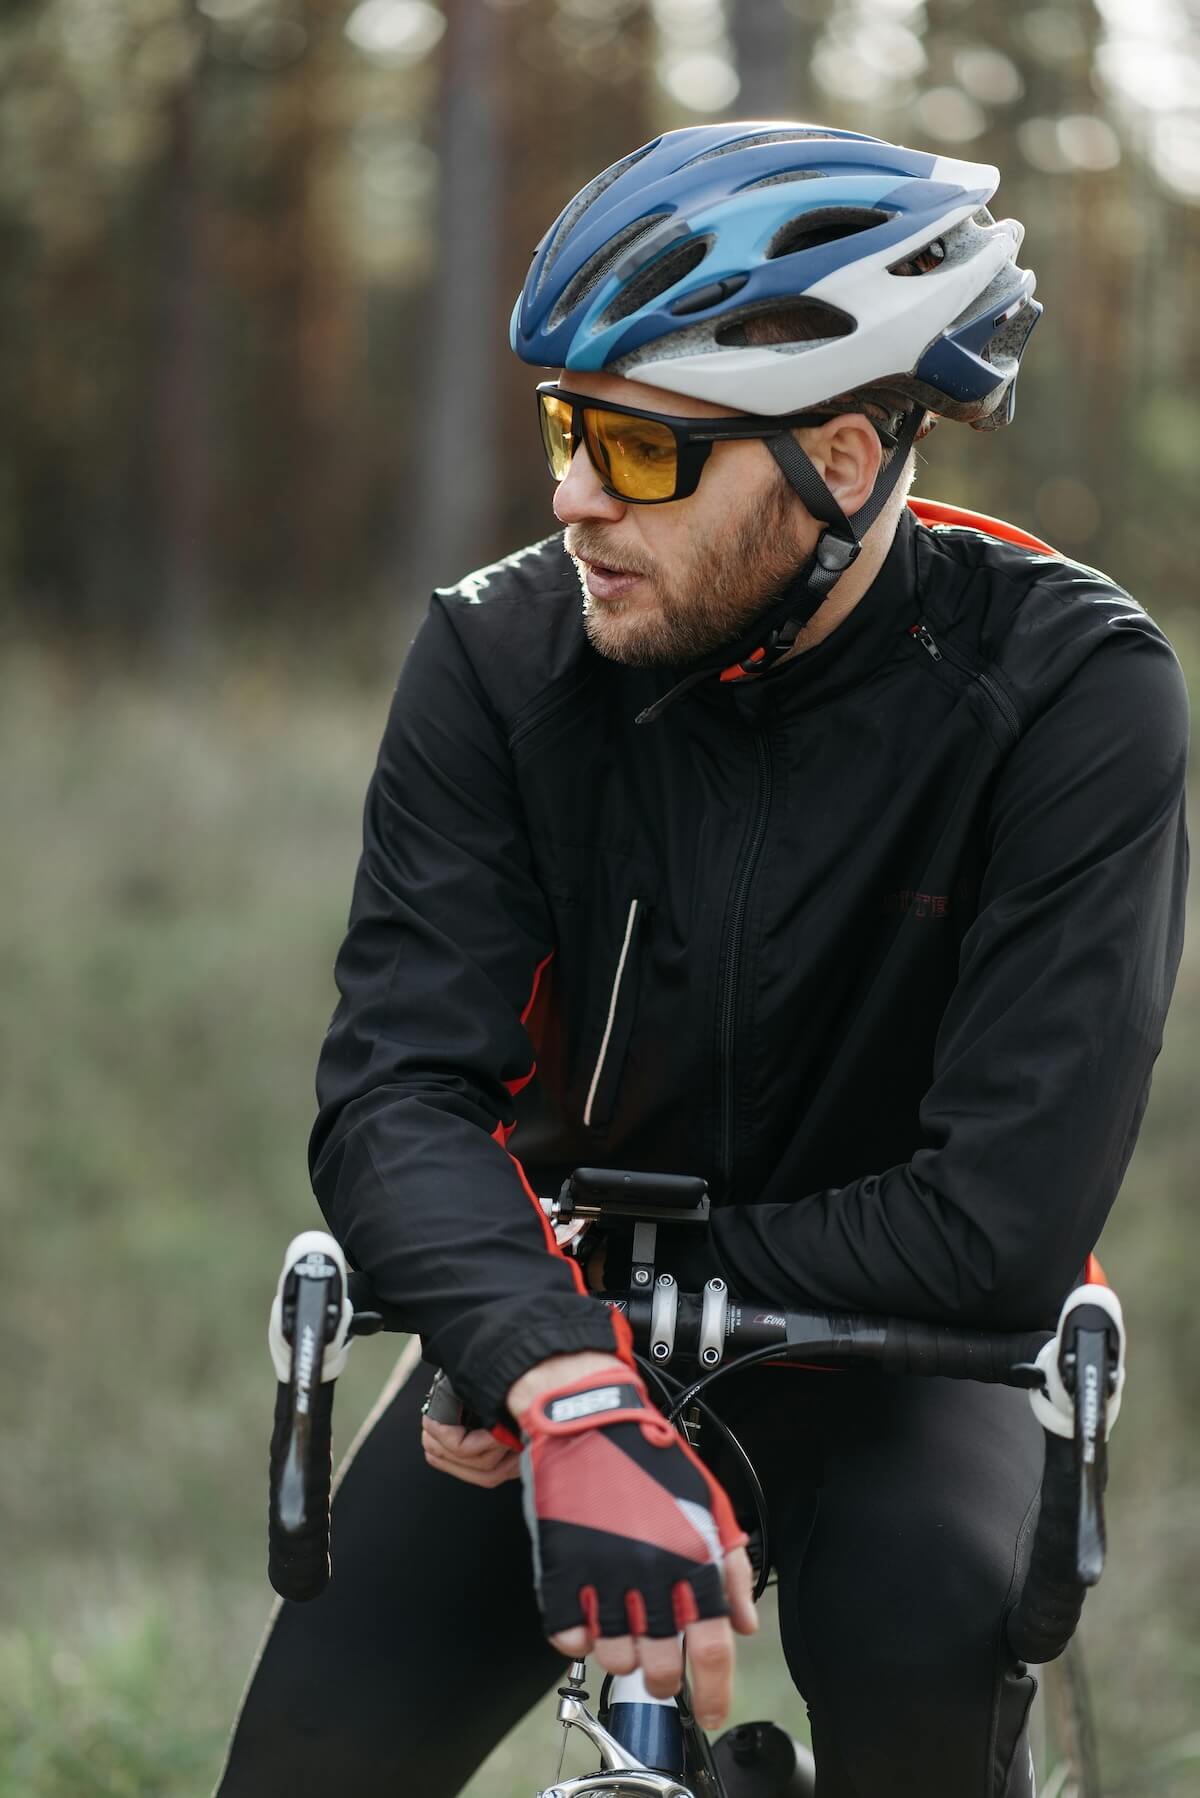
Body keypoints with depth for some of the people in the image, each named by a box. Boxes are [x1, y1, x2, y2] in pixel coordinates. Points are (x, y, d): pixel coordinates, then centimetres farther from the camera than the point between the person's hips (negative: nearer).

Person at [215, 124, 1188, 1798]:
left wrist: (653, 1296, -25)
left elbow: (1004, 1220, -27)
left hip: (890, 1342, -2)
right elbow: (396, 1091, -25)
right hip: (564, 1295, 3)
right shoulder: (502, 657, -15)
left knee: (927, 1649, -34)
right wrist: (572, 1388, -42)